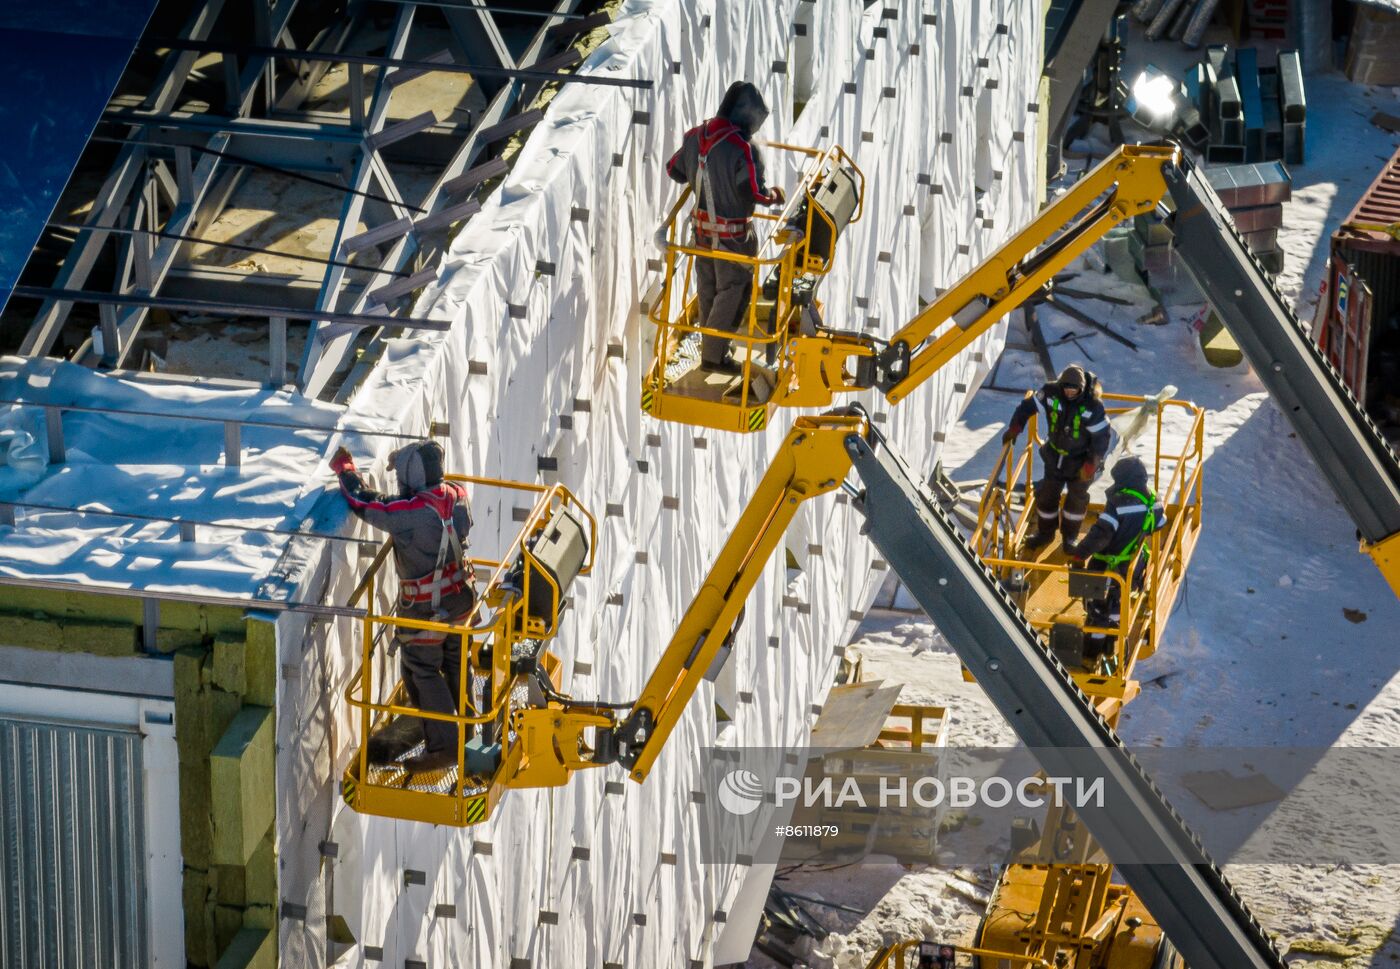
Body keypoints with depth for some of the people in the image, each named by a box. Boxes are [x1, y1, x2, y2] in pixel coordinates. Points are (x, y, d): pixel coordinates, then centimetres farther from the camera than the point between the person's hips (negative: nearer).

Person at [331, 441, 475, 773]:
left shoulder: (409, 513, -31)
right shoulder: (456, 496, -11)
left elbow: (363, 503, -20)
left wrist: (344, 468, -1)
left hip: (426, 608, -7)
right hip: (460, 597, 7)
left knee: (420, 671, 7)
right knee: (455, 663, 24)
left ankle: (442, 745, 10)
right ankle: (470, 730, 40)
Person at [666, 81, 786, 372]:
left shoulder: (695, 137, -4)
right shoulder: (743, 149, -27)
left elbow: (674, 170, 9)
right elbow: (755, 192, -27)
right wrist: (775, 195, -6)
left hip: (702, 226, 7)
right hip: (734, 234, -7)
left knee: (708, 290, 22)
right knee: (733, 292, 9)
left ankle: (711, 345, 38)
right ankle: (714, 355, 14)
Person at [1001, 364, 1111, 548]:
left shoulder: (1093, 406, -28)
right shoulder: (1050, 393, -20)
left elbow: (1101, 437, -20)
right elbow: (1028, 406, -4)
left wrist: (1091, 466, -21)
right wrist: (1014, 429, -9)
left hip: (1080, 460, -3)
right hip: (1055, 455, 3)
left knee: (1077, 498, 11)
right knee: (1047, 494, 13)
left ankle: (1070, 536, 31)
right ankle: (1044, 532, 35)